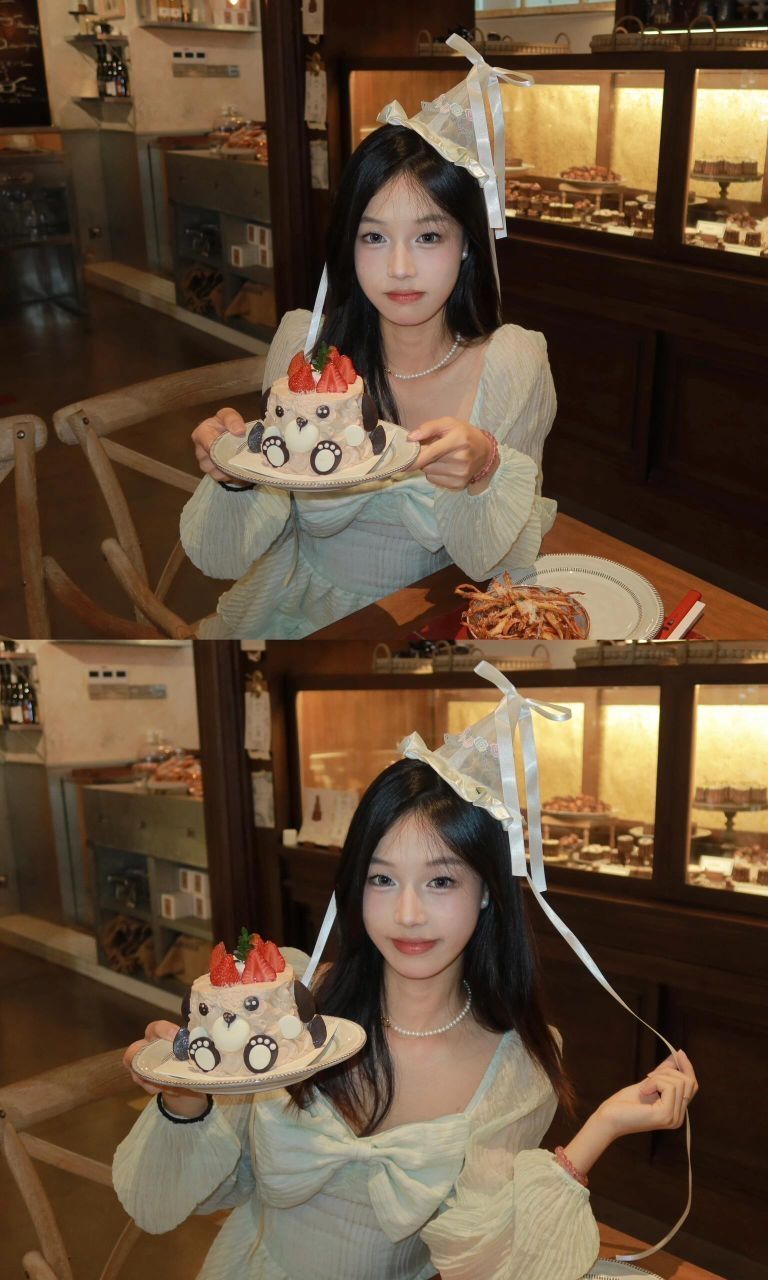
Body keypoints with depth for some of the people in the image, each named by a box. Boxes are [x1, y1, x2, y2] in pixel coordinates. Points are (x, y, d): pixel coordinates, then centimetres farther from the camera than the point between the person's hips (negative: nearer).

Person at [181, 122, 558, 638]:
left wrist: (483, 473, -26)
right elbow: (230, 557, 0)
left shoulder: (513, 363, -9)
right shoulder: (301, 340, -4)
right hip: (300, 615, 0)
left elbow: (504, 568, -6)